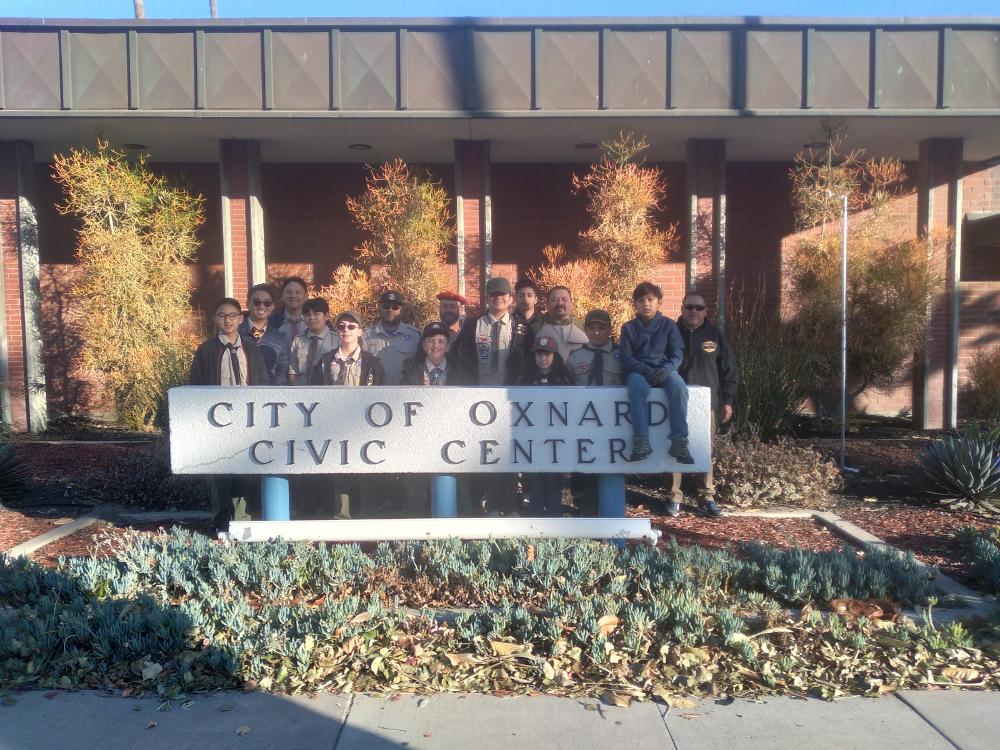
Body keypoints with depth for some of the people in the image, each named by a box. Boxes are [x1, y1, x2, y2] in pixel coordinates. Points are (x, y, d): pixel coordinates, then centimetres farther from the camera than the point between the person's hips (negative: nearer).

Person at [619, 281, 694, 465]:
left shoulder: (669, 325, 8)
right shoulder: (628, 328, 8)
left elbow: (678, 354, 3)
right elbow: (626, 357, 0)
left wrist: (667, 369, -19)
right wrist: (645, 370, -19)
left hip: (664, 370, 1)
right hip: (638, 371, -1)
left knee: (679, 386, -33)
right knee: (637, 386, -37)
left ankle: (679, 442, -30)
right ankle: (641, 441, -38)